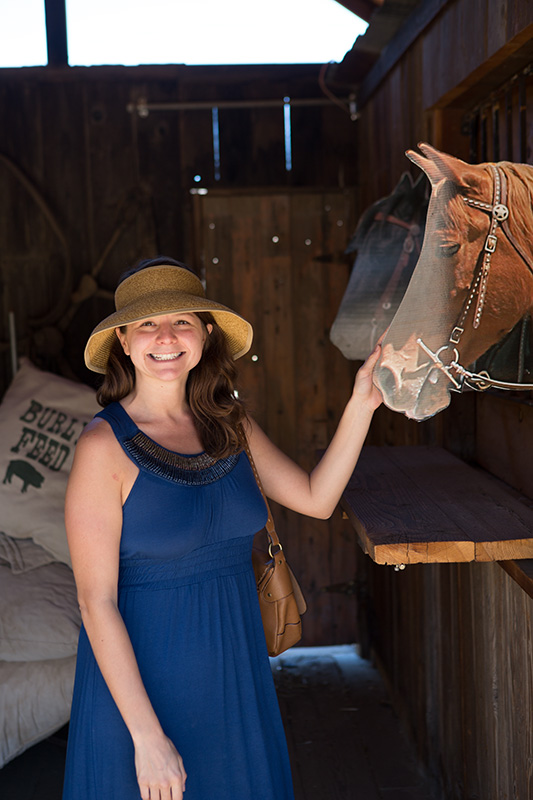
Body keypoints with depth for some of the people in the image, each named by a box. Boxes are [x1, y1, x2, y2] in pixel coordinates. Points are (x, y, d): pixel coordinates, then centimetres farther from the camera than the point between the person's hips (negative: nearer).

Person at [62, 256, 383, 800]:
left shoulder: (230, 424, 0)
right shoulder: (104, 445, -17)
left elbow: (316, 498, 5)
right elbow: (95, 601, -18)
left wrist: (360, 405, -5)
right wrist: (147, 736, -19)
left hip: (233, 664, 6)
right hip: (139, 671, -5)